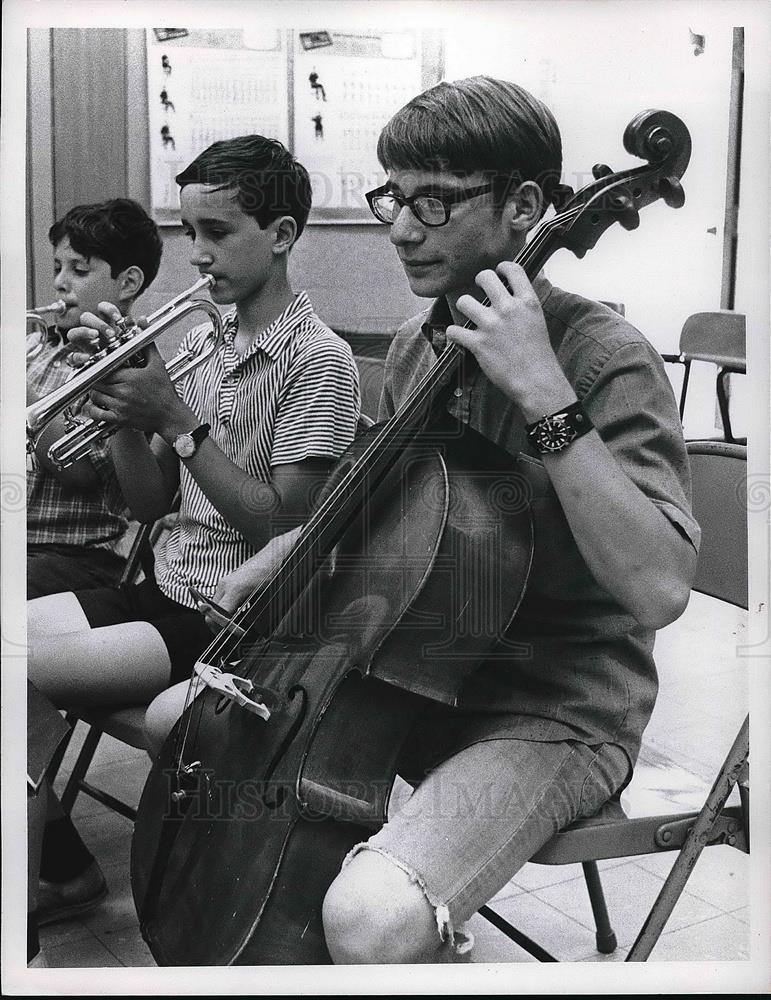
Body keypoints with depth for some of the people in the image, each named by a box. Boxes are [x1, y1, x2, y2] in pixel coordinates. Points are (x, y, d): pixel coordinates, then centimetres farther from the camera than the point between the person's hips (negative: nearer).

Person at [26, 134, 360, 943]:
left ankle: (65, 872, 6)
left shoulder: (318, 360, -12)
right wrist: (124, 403, -7)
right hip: (167, 587, 8)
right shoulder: (200, 337, 10)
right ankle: (66, 866, 12)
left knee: (26, 671, -19)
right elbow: (150, 502, 9)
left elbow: (281, 527, -18)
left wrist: (176, 418, -18)